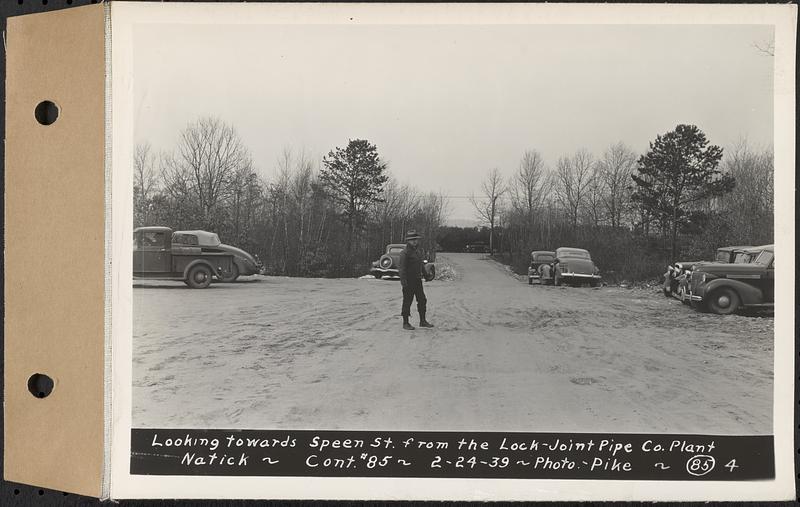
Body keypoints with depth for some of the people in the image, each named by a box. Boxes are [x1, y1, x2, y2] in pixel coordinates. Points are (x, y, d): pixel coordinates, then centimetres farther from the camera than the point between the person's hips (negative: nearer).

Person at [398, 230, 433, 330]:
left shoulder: (416, 250, 13)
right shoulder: (405, 252, -14)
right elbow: (401, 267, -19)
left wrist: (420, 275, 22)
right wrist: (404, 282, -24)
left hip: (417, 280, 8)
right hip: (409, 281, -8)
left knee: (422, 300, 10)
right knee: (407, 301, -1)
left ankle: (422, 321, 19)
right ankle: (405, 323, 7)